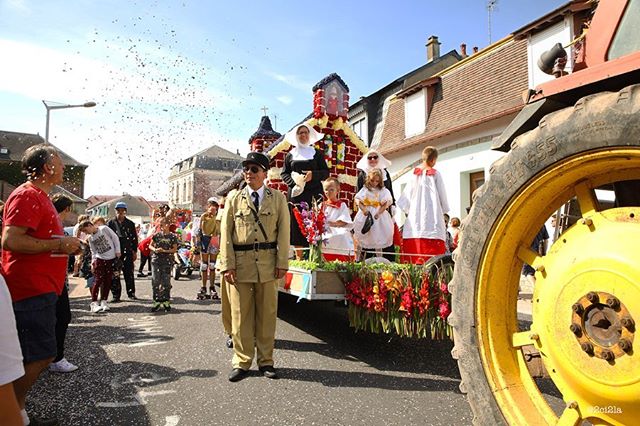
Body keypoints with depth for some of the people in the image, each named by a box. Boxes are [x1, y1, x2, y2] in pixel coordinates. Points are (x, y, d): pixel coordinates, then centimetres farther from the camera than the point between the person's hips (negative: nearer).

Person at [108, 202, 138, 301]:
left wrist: (135, 251, 6)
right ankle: (116, 295, 10)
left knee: (129, 274, 2)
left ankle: (131, 293, 13)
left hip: (127, 252, 1)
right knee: (114, 274, 2)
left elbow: (134, 238, 10)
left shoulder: (130, 224, 9)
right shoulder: (111, 223, 5)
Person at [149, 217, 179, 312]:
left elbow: (175, 249, -1)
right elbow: (150, 245, 13)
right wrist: (155, 249, -8)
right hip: (156, 260, 2)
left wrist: (164, 250, -15)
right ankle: (156, 301, 9)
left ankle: (166, 302, 14)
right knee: (155, 281, 0)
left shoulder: (172, 236, 0)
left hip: (167, 261, -2)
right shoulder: (156, 235, 6)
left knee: (166, 282, 3)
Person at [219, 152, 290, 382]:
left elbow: (283, 231, 3)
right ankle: (242, 362, 18)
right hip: (240, 262, 0)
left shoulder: (277, 198, 7)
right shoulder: (234, 199, 8)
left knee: (267, 313, 7)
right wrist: (227, 265, -4)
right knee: (240, 314, 5)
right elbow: (226, 233, 4)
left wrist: (282, 262, -4)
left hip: (267, 262, 0)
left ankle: (265, 360, 21)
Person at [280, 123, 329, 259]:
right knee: (296, 226, -2)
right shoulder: (290, 155, 14)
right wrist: (294, 182, -9)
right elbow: (284, 173, 10)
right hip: (295, 193, 1)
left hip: (314, 194, -1)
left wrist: (313, 175, -13)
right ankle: (299, 259, 4)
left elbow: (326, 172, 6)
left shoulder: (317, 153, 11)